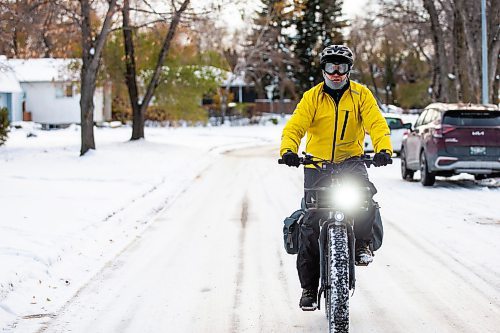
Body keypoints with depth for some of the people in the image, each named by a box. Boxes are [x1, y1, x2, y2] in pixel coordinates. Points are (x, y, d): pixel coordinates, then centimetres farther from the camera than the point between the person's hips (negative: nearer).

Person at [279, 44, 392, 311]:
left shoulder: (361, 95, 2)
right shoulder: (312, 97, 1)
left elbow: (376, 123, -9)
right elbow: (295, 126, -9)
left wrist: (383, 148, -28)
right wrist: (288, 150, -30)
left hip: (351, 161, 0)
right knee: (311, 223, -7)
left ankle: (361, 242, -7)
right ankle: (308, 286, 3)